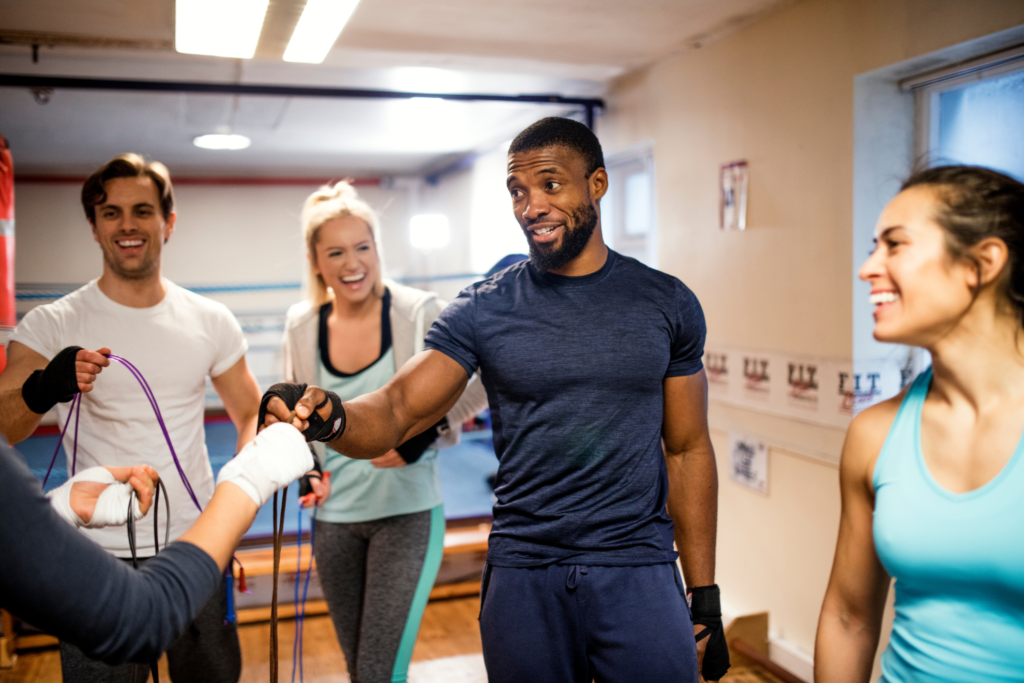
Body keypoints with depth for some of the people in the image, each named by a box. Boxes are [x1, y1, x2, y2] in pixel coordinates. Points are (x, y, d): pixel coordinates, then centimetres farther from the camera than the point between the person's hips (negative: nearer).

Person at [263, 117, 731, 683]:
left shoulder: (666, 304, 1)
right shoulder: (483, 309, -2)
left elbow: (687, 450, 4)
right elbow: (396, 411, -9)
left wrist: (704, 596, 3)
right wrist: (331, 416, -33)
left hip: (639, 574, 0)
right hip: (522, 577, 0)